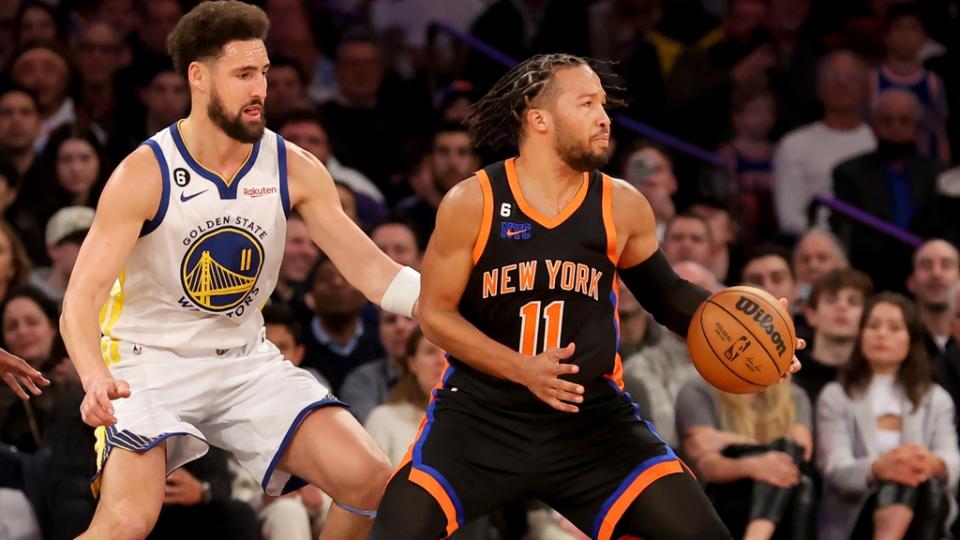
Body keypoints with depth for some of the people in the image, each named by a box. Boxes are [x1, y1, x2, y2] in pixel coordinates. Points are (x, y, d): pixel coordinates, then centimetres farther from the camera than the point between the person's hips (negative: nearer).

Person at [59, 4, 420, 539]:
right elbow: (81, 298, -21)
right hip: (152, 364, -4)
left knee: (372, 484, -12)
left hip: (248, 362, 4)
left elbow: (372, 269, -2)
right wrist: (95, 377, -41)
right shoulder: (144, 174, -16)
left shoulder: (293, 169, -4)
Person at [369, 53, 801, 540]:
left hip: (593, 420, 3)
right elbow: (436, 313, -5)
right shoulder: (471, 203, -9)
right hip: (479, 414, -2)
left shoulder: (621, 206, 0)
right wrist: (522, 369, -18)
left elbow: (663, 291, 17)